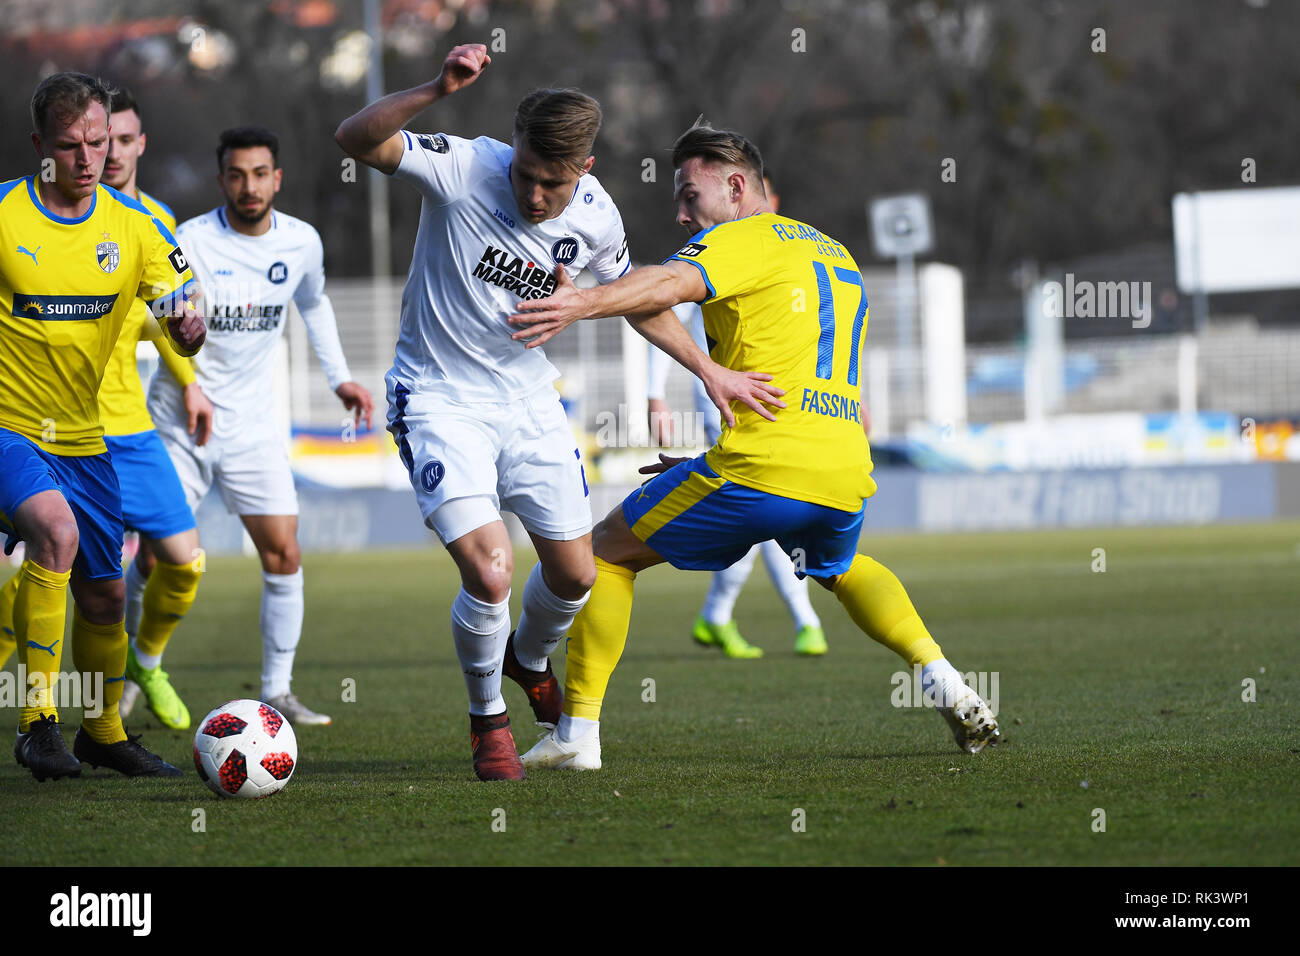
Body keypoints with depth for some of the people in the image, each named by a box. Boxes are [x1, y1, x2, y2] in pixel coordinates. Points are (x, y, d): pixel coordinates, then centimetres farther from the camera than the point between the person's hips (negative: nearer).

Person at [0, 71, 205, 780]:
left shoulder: (134, 223, 0)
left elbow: (181, 314, -3)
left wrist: (189, 329, -27)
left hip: (80, 436, 5)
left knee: (103, 595, 11)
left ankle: (102, 730, 36)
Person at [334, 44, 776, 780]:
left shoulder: (595, 216, -9)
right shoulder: (464, 168, -23)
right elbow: (357, 140, -37)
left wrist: (709, 371, 12)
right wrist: (438, 91, -50)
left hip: (529, 400, 5)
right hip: (439, 400, -5)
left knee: (574, 575, 9)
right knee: (490, 572, -19)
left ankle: (530, 660, 45)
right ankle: (488, 719, 9)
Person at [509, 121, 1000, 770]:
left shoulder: (744, 240, 0)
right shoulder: (835, 255, 26)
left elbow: (673, 283, -23)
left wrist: (584, 303, -40)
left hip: (761, 467, -8)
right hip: (845, 477, 8)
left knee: (607, 551, 8)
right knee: (840, 567, 39)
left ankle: (578, 732, 2)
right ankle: (942, 680, 19)